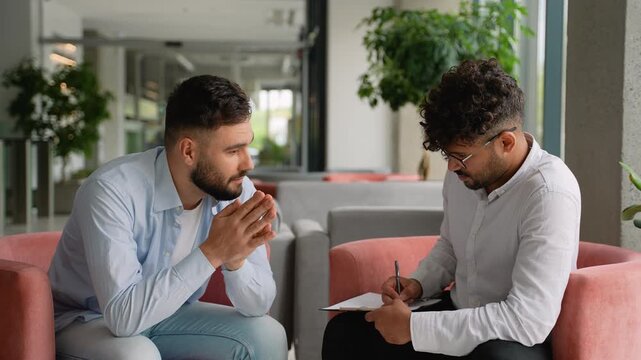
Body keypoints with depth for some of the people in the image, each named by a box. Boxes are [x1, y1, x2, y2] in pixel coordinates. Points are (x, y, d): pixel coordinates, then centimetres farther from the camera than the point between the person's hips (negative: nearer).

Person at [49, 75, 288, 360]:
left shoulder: (238, 190, -14)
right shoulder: (113, 190, -29)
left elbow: (258, 305, -10)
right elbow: (124, 315, -36)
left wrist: (233, 260, -31)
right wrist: (211, 252, -38)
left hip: (166, 317, 6)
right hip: (86, 321, -5)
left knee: (267, 335, -11)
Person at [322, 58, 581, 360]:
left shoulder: (550, 193, -25)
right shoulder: (462, 172, -2)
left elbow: (529, 319, -31)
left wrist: (414, 327, -27)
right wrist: (418, 283, -2)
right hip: (459, 318, 7)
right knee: (343, 331, -4)